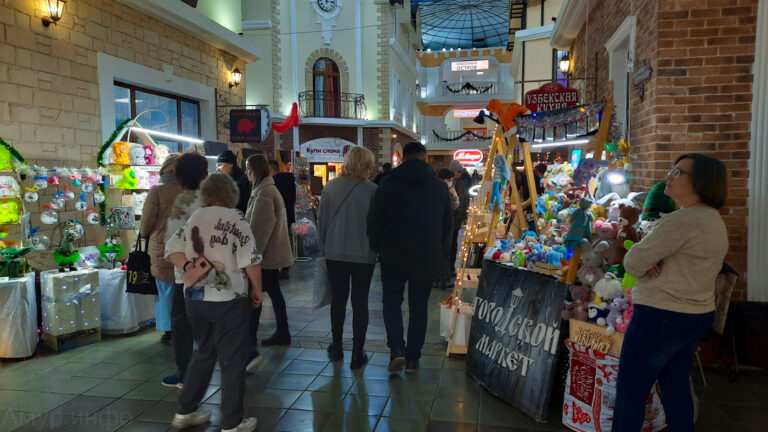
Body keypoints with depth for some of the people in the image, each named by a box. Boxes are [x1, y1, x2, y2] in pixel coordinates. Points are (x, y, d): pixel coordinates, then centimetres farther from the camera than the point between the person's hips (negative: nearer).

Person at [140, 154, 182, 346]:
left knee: (166, 290, 7)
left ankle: (169, 332, 12)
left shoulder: (157, 191, -9)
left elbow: (146, 223, -4)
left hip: (162, 247, -2)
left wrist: (145, 234, 17)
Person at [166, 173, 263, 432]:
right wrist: (257, 290, -3)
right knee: (232, 361, 5)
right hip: (227, 300, -6)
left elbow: (172, 249, 5)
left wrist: (188, 266, -6)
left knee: (204, 353, 23)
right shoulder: (235, 218, -10)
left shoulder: (194, 218, 7)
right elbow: (250, 261, -14)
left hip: (194, 297, 6)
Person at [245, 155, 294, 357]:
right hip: (274, 252, 10)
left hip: (266, 254, -10)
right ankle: (282, 334, 24)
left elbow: (259, 229, -20)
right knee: (274, 291, 15)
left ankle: (249, 346, -6)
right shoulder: (270, 189, 16)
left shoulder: (263, 193, -17)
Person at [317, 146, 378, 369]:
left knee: (338, 300, 17)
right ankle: (357, 354, 12)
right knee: (360, 303, 7)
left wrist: (325, 245, 13)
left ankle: (336, 348, 28)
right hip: (363, 254, -2)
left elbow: (321, 220, 2)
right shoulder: (371, 189, -12)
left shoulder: (330, 187, -4)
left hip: (335, 253, 2)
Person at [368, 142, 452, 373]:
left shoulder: (389, 184, -5)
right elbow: (447, 223, 10)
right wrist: (442, 250, 19)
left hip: (393, 256, -2)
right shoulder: (440, 187, 4)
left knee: (392, 302, 12)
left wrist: (376, 247, 9)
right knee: (419, 306, 11)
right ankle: (413, 358, 16)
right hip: (428, 257, 2)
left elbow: (374, 221, -4)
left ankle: (396, 350, -3)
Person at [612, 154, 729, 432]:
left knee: (629, 391, 1)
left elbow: (633, 263, -20)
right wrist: (653, 264, -6)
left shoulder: (683, 220, -21)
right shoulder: (715, 221, 11)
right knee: (676, 388, 19)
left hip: (661, 317, -10)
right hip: (698, 316, 10)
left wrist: (646, 265, 2)